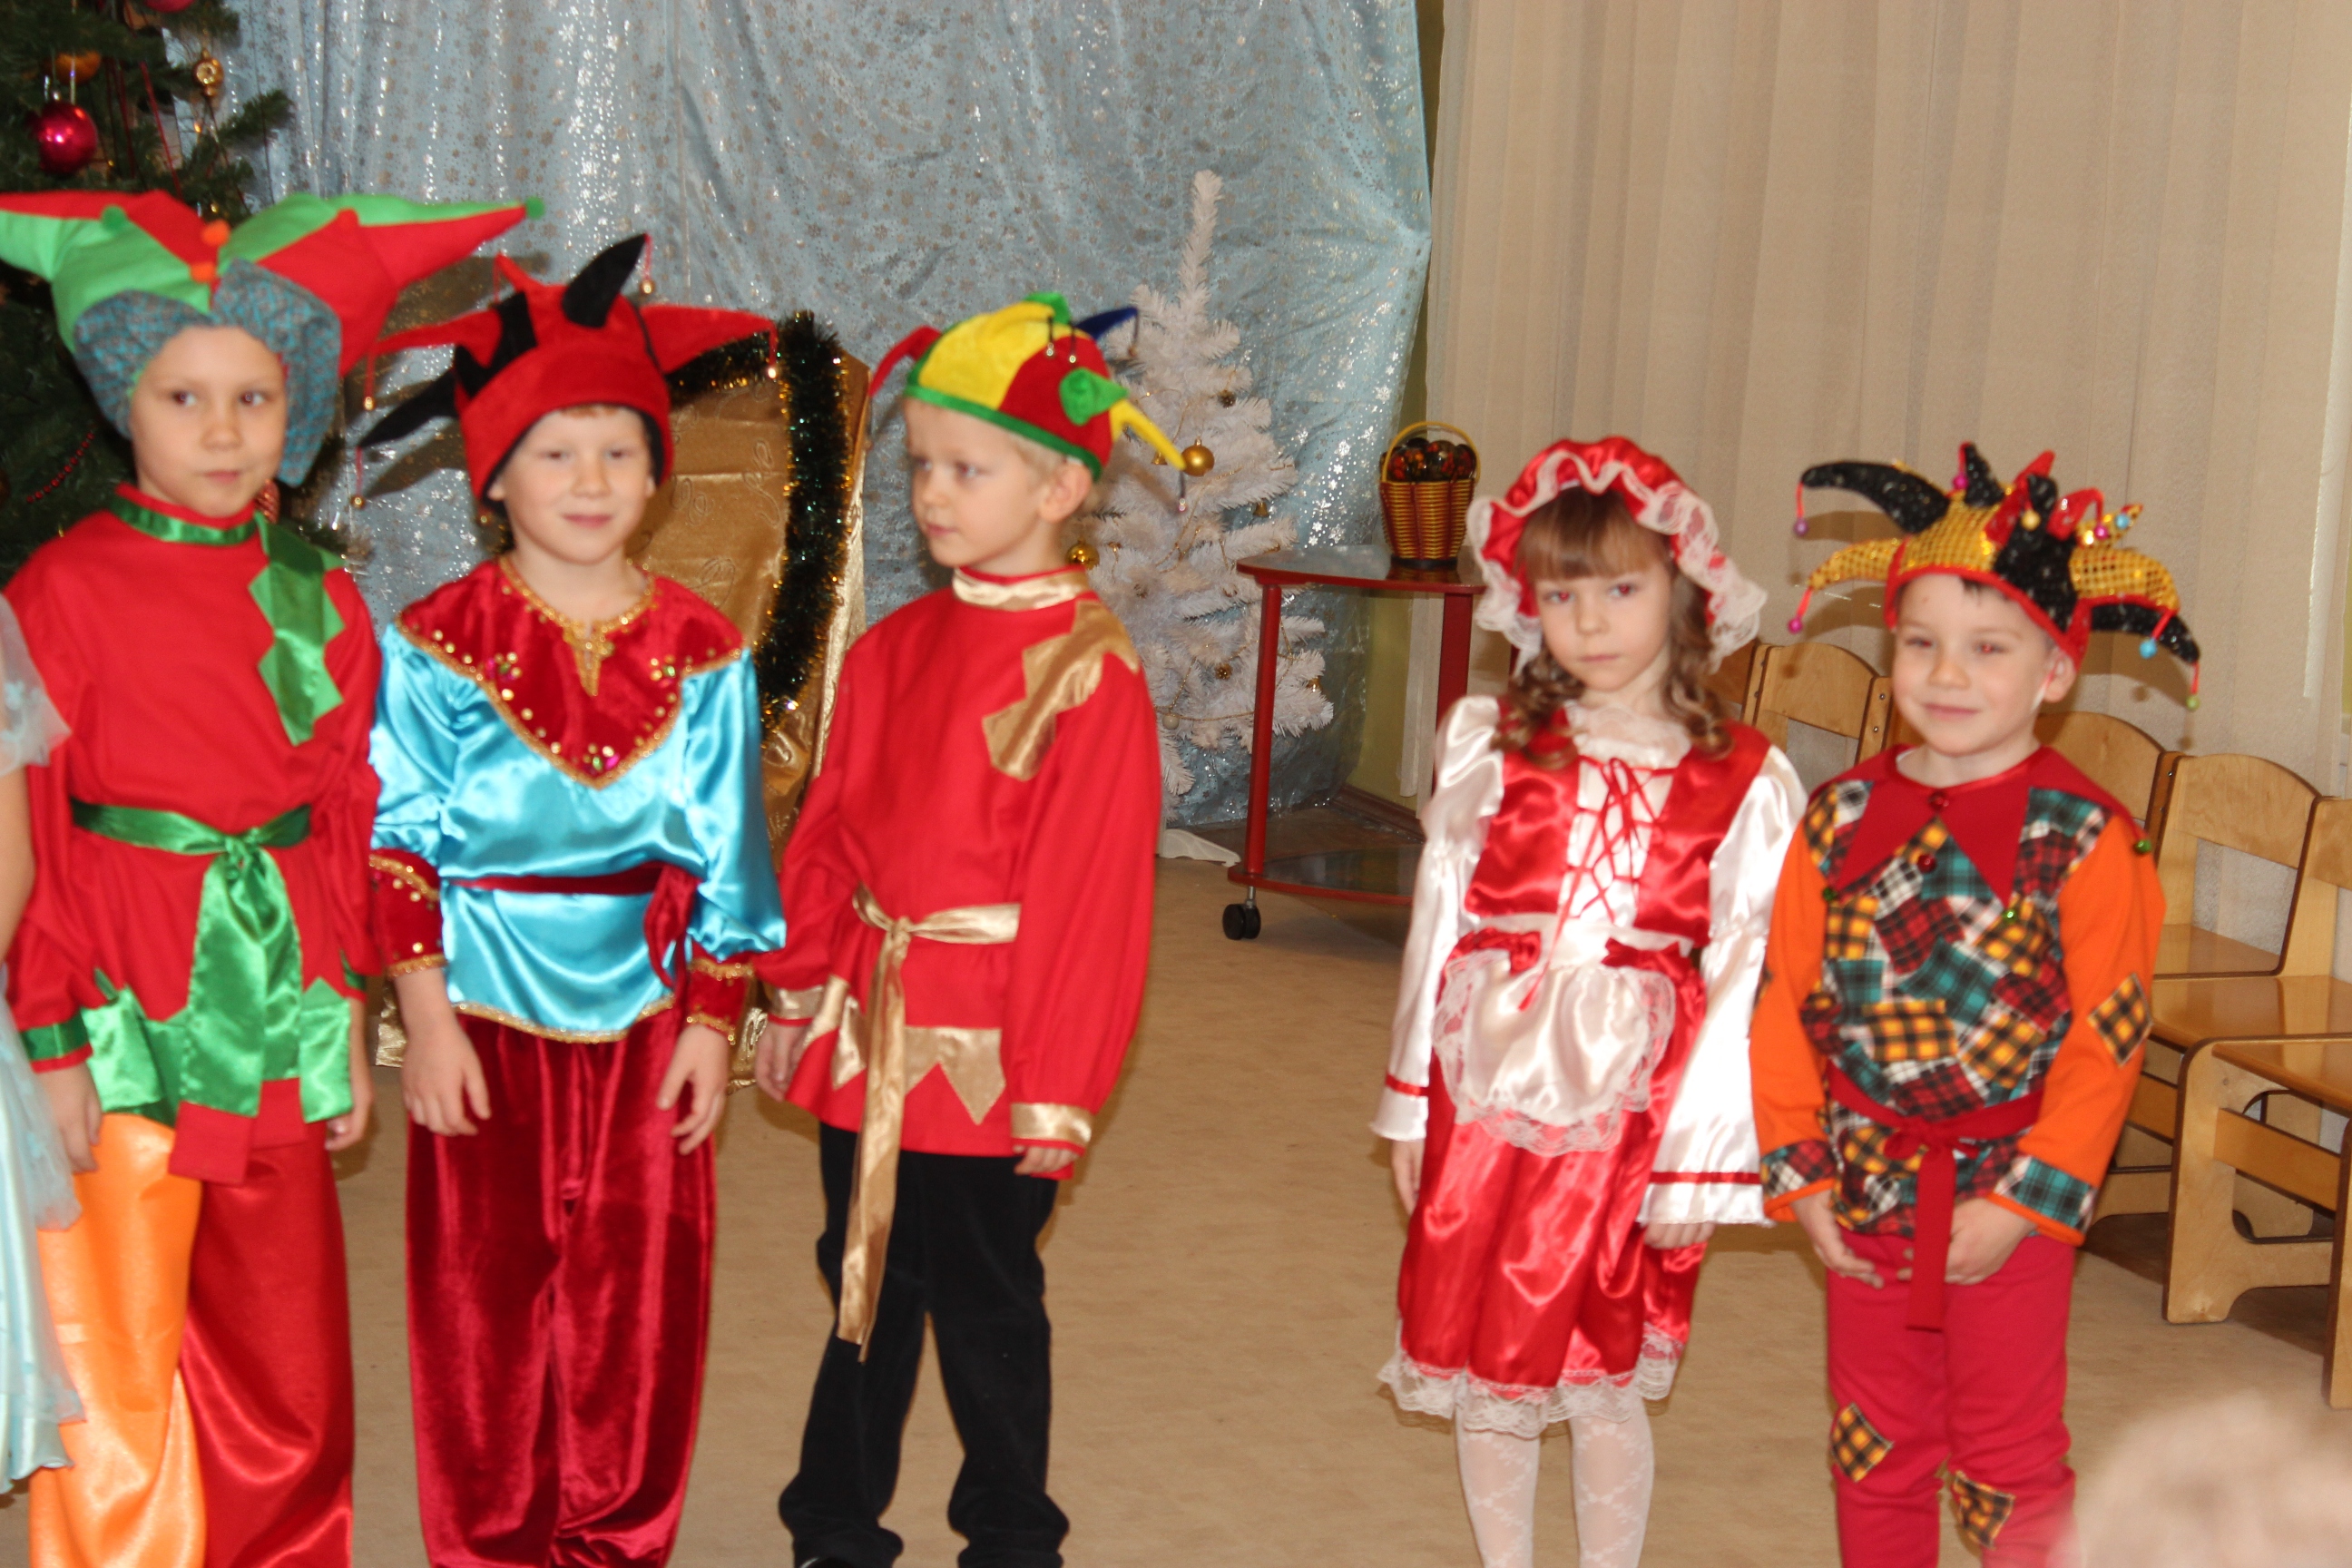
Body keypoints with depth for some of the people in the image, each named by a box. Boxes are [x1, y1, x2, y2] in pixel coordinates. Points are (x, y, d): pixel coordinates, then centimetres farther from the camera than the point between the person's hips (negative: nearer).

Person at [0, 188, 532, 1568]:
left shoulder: (320, 601, 7)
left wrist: (348, 1013, 11)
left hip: (278, 1006, 4)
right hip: (128, 1011, -4)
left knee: (287, 1366, 10)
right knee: (114, 1362, 2)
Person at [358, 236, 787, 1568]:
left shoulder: (701, 653, 1)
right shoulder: (439, 646, -4)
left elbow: (720, 855, 4)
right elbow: (401, 848, -5)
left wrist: (712, 1023, 2)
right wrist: (427, 1019, -10)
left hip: (642, 1012, 2)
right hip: (489, 1010, -1)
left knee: (642, 1291, 7)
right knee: (487, 1292, 7)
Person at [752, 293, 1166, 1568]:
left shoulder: (1088, 668, -13)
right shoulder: (895, 649, 6)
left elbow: (1093, 888, -14)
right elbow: (827, 833, 13)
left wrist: (1058, 1086, -13)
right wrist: (800, 993, 11)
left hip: (990, 1053, -6)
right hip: (868, 1030, 6)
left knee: (986, 1306, 8)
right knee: (864, 1283, 17)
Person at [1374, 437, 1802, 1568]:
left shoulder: (1744, 781, -3)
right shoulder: (1490, 744, 1)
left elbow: (1742, 973, -3)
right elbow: (1438, 919, 5)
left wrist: (1697, 1152, -5)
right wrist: (1412, 1098, 6)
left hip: (1632, 1106, -2)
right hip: (1490, 1087, 2)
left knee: (1604, 1379, 6)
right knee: (1481, 1359, 10)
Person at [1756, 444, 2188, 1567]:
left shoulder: (2084, 839, -12)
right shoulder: (1842, 819, 0)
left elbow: (2107, 1037, -12)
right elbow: (1786, 1000, 3)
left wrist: (2026, 1201, -15)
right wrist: (1799, 1176, -2)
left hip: (2007, 1199, -4)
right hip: (1865, 1192, 4)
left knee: (2010, 1465, 6)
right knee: (1875, 1452, 16)